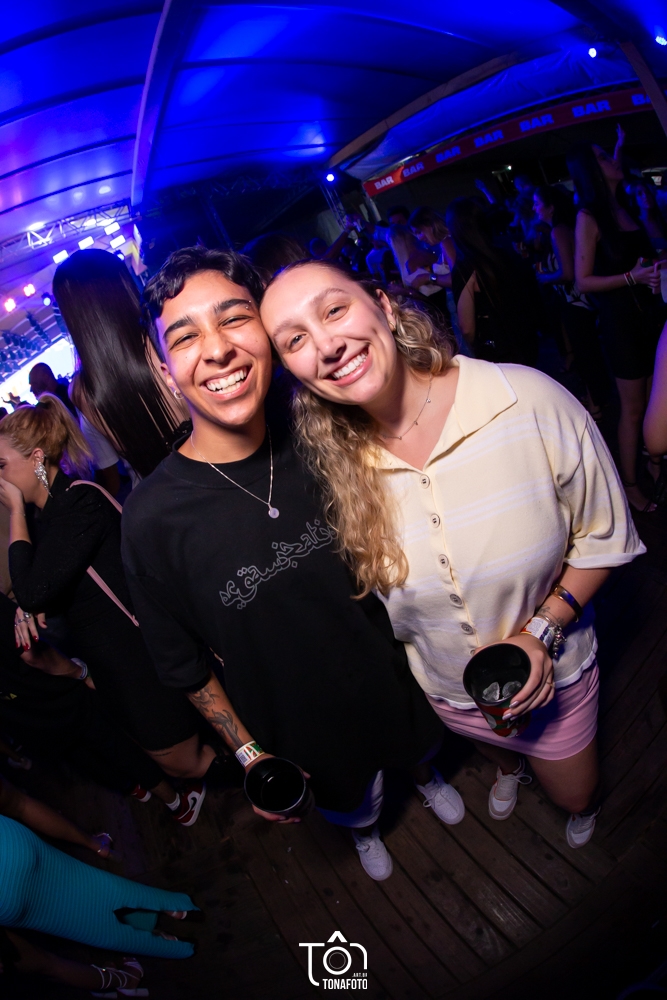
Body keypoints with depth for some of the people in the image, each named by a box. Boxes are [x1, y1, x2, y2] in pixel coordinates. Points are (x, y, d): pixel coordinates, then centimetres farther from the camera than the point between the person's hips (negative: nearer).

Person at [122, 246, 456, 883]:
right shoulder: (152, 517, -28)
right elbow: (183, 663, -13)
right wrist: (248, 752, -7)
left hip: (394, 674, 3)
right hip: (307, 731, -2)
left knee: (418, 744, 33)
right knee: (351, 803, 29)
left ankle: (423, 773, 71)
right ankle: (363, 830, 67)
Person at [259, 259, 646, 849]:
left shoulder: (530, 401, -30)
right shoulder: (333, 466, -22)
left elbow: (603, 537, -16)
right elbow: (359, 589, -3)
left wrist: (541, 631, -25)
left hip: (551, 672, -1)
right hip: (445, 690, 2)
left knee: (575, 795, 26)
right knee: (494, 748, 35)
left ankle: (584, 807, 66)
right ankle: (509, 769, 74)